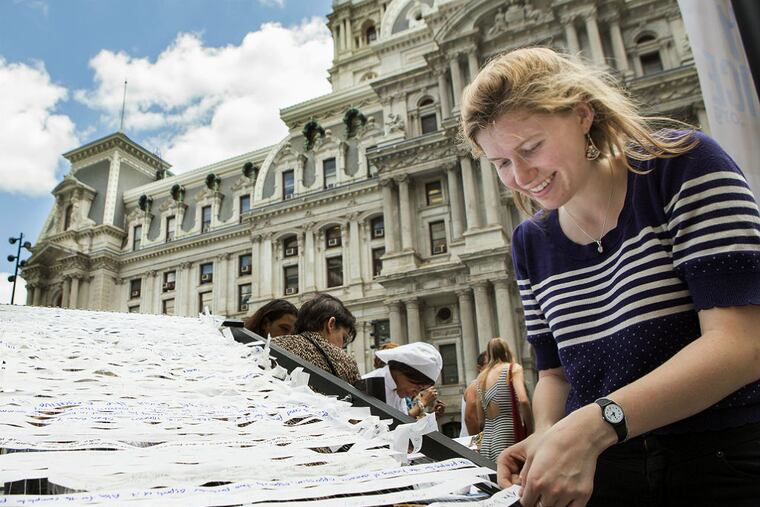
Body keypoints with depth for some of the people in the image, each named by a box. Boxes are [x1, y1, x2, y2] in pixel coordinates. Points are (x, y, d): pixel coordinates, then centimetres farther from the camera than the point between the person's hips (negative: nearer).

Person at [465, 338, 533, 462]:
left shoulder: (480, 378, 17)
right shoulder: (513, 368, 3)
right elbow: (523, 400, -14)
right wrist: (530, 431, -4)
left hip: (487, 441, 6)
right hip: (509, 439, -6)